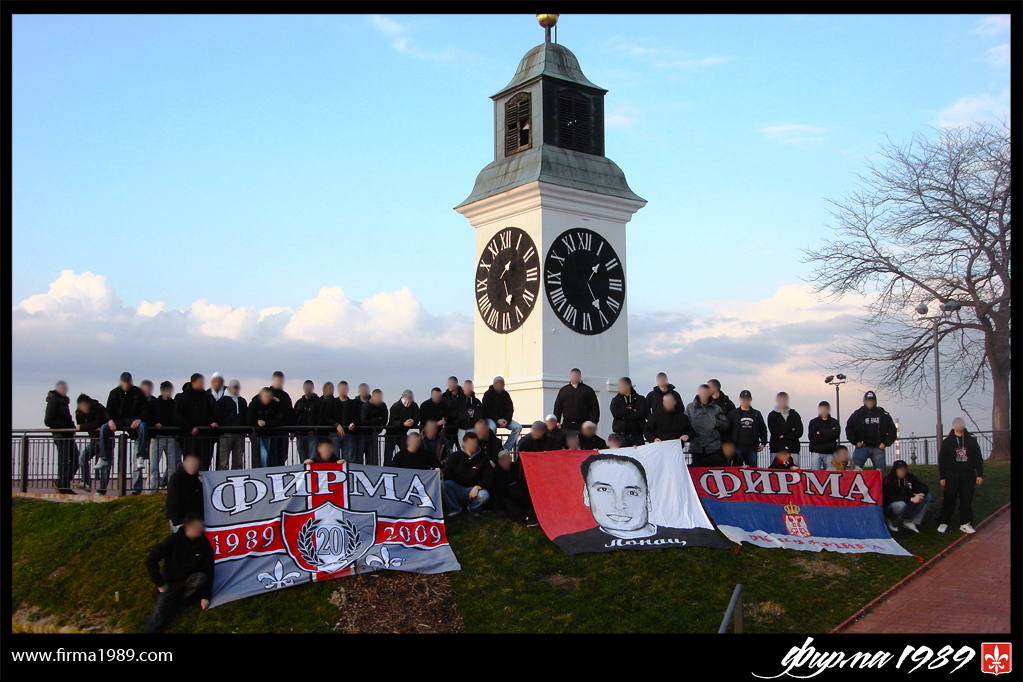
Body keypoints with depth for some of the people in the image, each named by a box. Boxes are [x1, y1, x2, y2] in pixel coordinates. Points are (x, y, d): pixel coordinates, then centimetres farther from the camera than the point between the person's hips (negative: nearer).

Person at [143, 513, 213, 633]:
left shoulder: (204, 544, -9)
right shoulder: (173, 540, -16)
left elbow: (208, 570, -4)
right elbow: (151, 559, -14)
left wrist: (206, 596, -8)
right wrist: (159, 583, -12)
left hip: (190, 582, 2)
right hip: (171, 583, -2)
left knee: (201, 577, -31)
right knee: (159, 614, -23)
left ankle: (179, 598, -11)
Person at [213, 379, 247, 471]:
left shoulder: (243, 401, 18)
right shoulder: (222, 401, 3)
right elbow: (217, 417, -2)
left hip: (240, 435, 5)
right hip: (226, 434, -5)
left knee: (239, 462, 4)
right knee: (223, 461, -8)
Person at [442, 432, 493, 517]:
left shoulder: (483, 458, 1)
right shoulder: (455, 456, 4)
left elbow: (489, 478, -5)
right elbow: (446, 474, -4)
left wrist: (477, 487, -22)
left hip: (474, 489, 0)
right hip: (457, 489, 1)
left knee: (484, 495, -33)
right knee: (445, 484, -29)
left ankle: (473, 508, 4)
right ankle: (454, 509, -7)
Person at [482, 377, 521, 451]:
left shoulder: (506, 394, 10)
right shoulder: (488, 394, -2)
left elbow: (510, 409, 7)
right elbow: (486, 409, -9)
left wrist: (506, 420, -13)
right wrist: (497, 420, -19)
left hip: (503, 419, 5)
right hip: (491, 418, -5)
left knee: (518, 427, -16)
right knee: (492, 427, -38)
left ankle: (506, 448, -16)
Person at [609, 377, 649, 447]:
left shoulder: (640, 399, 10)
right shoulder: (616, 400, 13)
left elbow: (643, 413, -8)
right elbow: (615, 413, -7)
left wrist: (624, 416, -7)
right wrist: (631, 410, -5)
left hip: (637, 436, 0)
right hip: (621, 435, 0)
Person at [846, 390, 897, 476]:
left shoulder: (883, 414, 7)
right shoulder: (857, 414, 5)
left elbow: (892, 430, 11)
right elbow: (849, 429, 10)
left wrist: (885, 443, 2)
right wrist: (855, 442, 1)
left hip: (878, 448, 1)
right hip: (862, 447, -1)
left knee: (881, 472, 4)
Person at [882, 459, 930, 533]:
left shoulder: (909, 477, 2)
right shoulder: (888, 479, -18)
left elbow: (923, 486, 2)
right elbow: (891, 497, -26)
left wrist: (921, 494, -23)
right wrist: (911, 499, -31)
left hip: (907, 503, 7)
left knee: (927, 496, -4)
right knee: (901, 505, -40)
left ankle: (909, 522, -11)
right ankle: (892, 523, -8)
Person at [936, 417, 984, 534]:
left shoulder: (972, 441, 8)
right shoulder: (947, 442, 4)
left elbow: (978, 459, 9)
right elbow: (942, 460, 4)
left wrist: (980, 474, 2)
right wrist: (942, 477, -1)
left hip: (968, 476, 1)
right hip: (952, 475, -1)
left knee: (967, 501, 3)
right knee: (948, 501, 0)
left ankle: (965, 524, 11)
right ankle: (943, 523, 8)